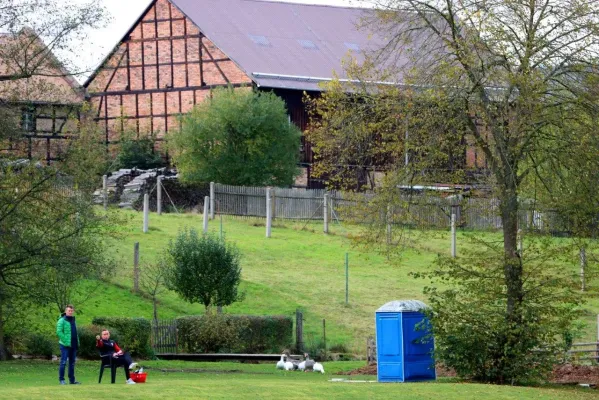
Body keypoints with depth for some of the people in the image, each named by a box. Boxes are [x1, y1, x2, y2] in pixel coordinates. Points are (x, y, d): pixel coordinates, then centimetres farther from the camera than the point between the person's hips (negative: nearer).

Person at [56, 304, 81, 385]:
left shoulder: (73, 320, 17)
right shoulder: (62, 320, -7)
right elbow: (59, 332, -15)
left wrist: (77, 342, 11)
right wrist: (65, 341, -19)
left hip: (73, 345, 8)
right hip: (65, 345, -8)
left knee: (72, 363, 11)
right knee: (63, 362, -6)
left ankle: (72, 380, 16)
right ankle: (61, 379, -2)